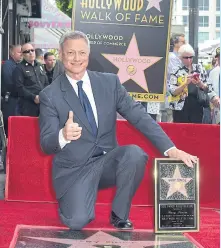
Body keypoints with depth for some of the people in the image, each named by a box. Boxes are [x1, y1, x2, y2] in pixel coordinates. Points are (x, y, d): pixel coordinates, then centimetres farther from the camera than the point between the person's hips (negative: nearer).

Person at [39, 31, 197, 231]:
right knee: (77, 221, -25)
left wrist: (170, 149, -17)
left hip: (108, 161, 3)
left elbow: (139, 116, -5)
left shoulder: (109, 82, 1)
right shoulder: (50, 95, -6)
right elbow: (46, 144, -11)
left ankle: (119, 214, -6)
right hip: (74, 169, -2)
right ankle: (73, 201, 14)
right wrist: (63, 136, -36)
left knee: (135, 153, -29)